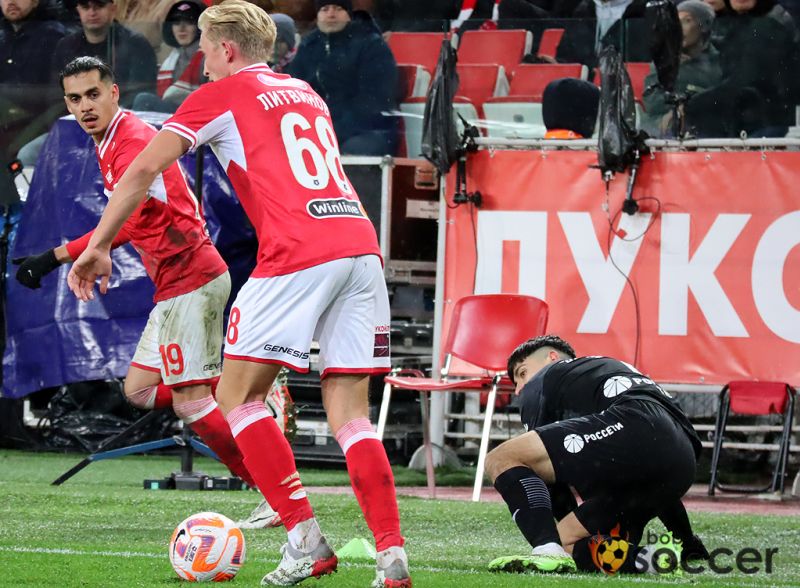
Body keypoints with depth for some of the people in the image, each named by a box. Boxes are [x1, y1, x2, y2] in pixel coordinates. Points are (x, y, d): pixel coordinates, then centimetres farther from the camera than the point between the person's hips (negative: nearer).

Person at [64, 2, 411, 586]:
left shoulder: (221, 95, 8)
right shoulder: (306, 92, 26)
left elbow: (143, 171, 6)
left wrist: (98, 246, 11)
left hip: (297, 254, -6)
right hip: (361, 244, 6)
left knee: (237, 395, 3)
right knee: (350, 413, 5)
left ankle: (306, 538, -5)